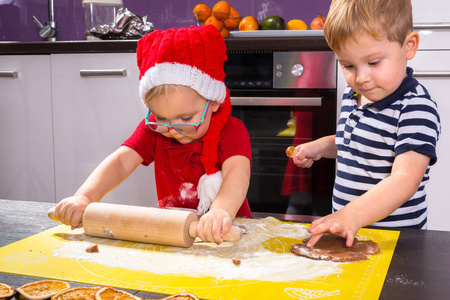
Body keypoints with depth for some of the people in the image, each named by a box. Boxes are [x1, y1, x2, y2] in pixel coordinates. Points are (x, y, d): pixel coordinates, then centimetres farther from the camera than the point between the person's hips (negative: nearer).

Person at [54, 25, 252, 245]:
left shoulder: (231, 130, -13)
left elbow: (237, 171, -31)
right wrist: (84, 197, -28)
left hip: (222, 234, -3)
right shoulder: (154, 128, 0)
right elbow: (121, 162, -10)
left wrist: (221, 211, -52)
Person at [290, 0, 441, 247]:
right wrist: (321, 147, 10)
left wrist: (353, 214, -37)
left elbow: (405, 180, -25)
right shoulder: (352, 96, 10)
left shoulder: (416, 109, -14)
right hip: (346, 231, 6)